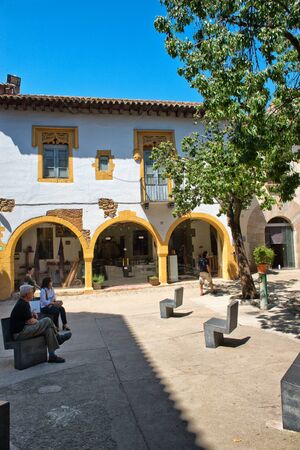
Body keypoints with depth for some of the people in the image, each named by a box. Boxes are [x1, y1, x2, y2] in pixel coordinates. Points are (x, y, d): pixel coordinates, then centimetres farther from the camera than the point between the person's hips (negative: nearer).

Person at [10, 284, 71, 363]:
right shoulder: (22, 305, -19)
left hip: (23, 329, 10)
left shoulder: (23, 302, 13)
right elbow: (31, 321, -18)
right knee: (47, 321, -14)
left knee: (48, 329, -1)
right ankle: (58, 338, 6)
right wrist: (38, 321, 4)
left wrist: (32, 314, 7)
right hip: (19, 333, -10)